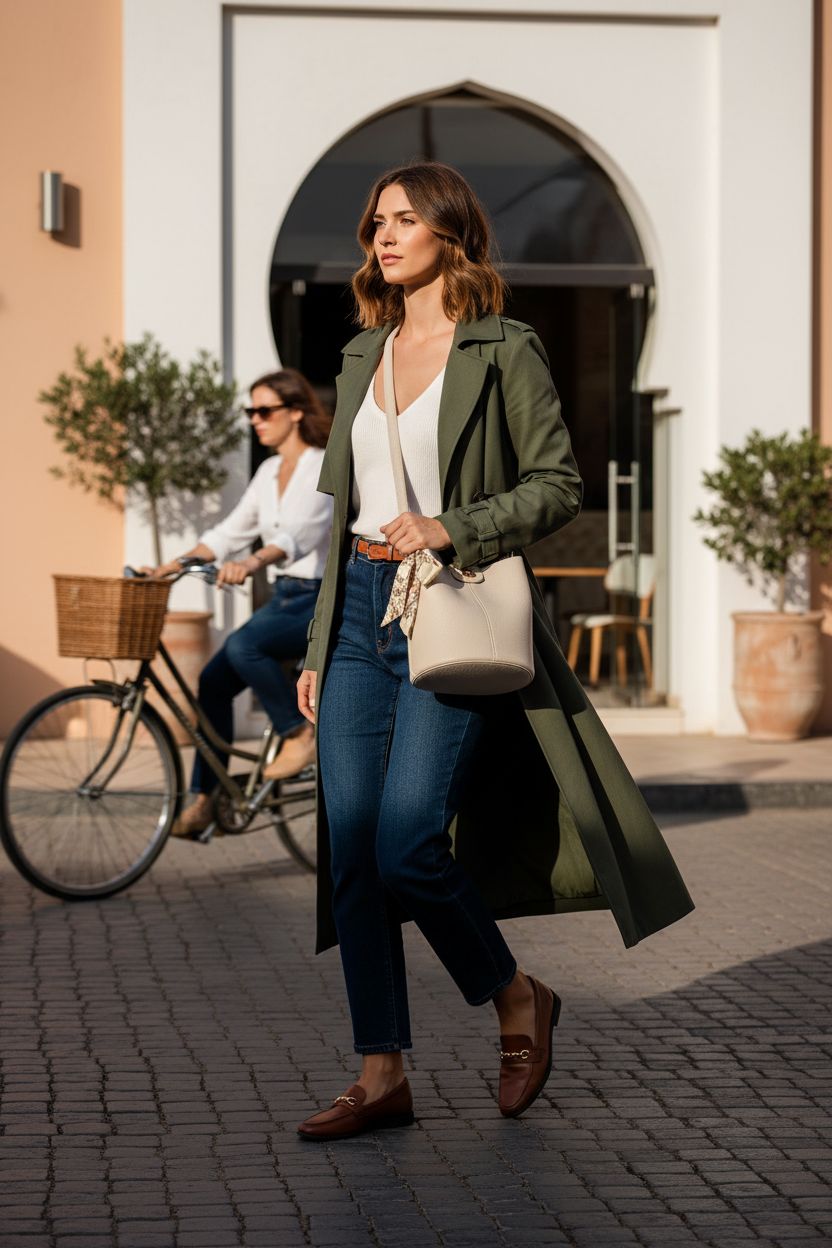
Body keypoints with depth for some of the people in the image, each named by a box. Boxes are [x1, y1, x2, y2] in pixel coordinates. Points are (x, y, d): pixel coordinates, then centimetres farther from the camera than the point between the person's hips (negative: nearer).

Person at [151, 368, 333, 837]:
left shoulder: (325, 468, -13)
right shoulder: (269, 472, 12)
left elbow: (303, 532, -29)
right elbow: (232, 530, 15)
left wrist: (252, 562, -46)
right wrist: (176, 565, 3)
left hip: (320, 600, -8)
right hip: (284, 599, 8)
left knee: (244, 646, -31)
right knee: (215, 680, -5)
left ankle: (301, 734, -12)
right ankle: (204, 799, 1)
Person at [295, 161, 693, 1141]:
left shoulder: (502, 351, -2)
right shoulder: (363, 358, 16)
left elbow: (557, 485, -4)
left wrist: (452, 529, -18)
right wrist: (318, 647, 16)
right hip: (361, 610, 6)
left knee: (407, 844, -14)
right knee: (349, 848, -1)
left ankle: (517, 999, 13)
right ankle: (381, 1077, 7)